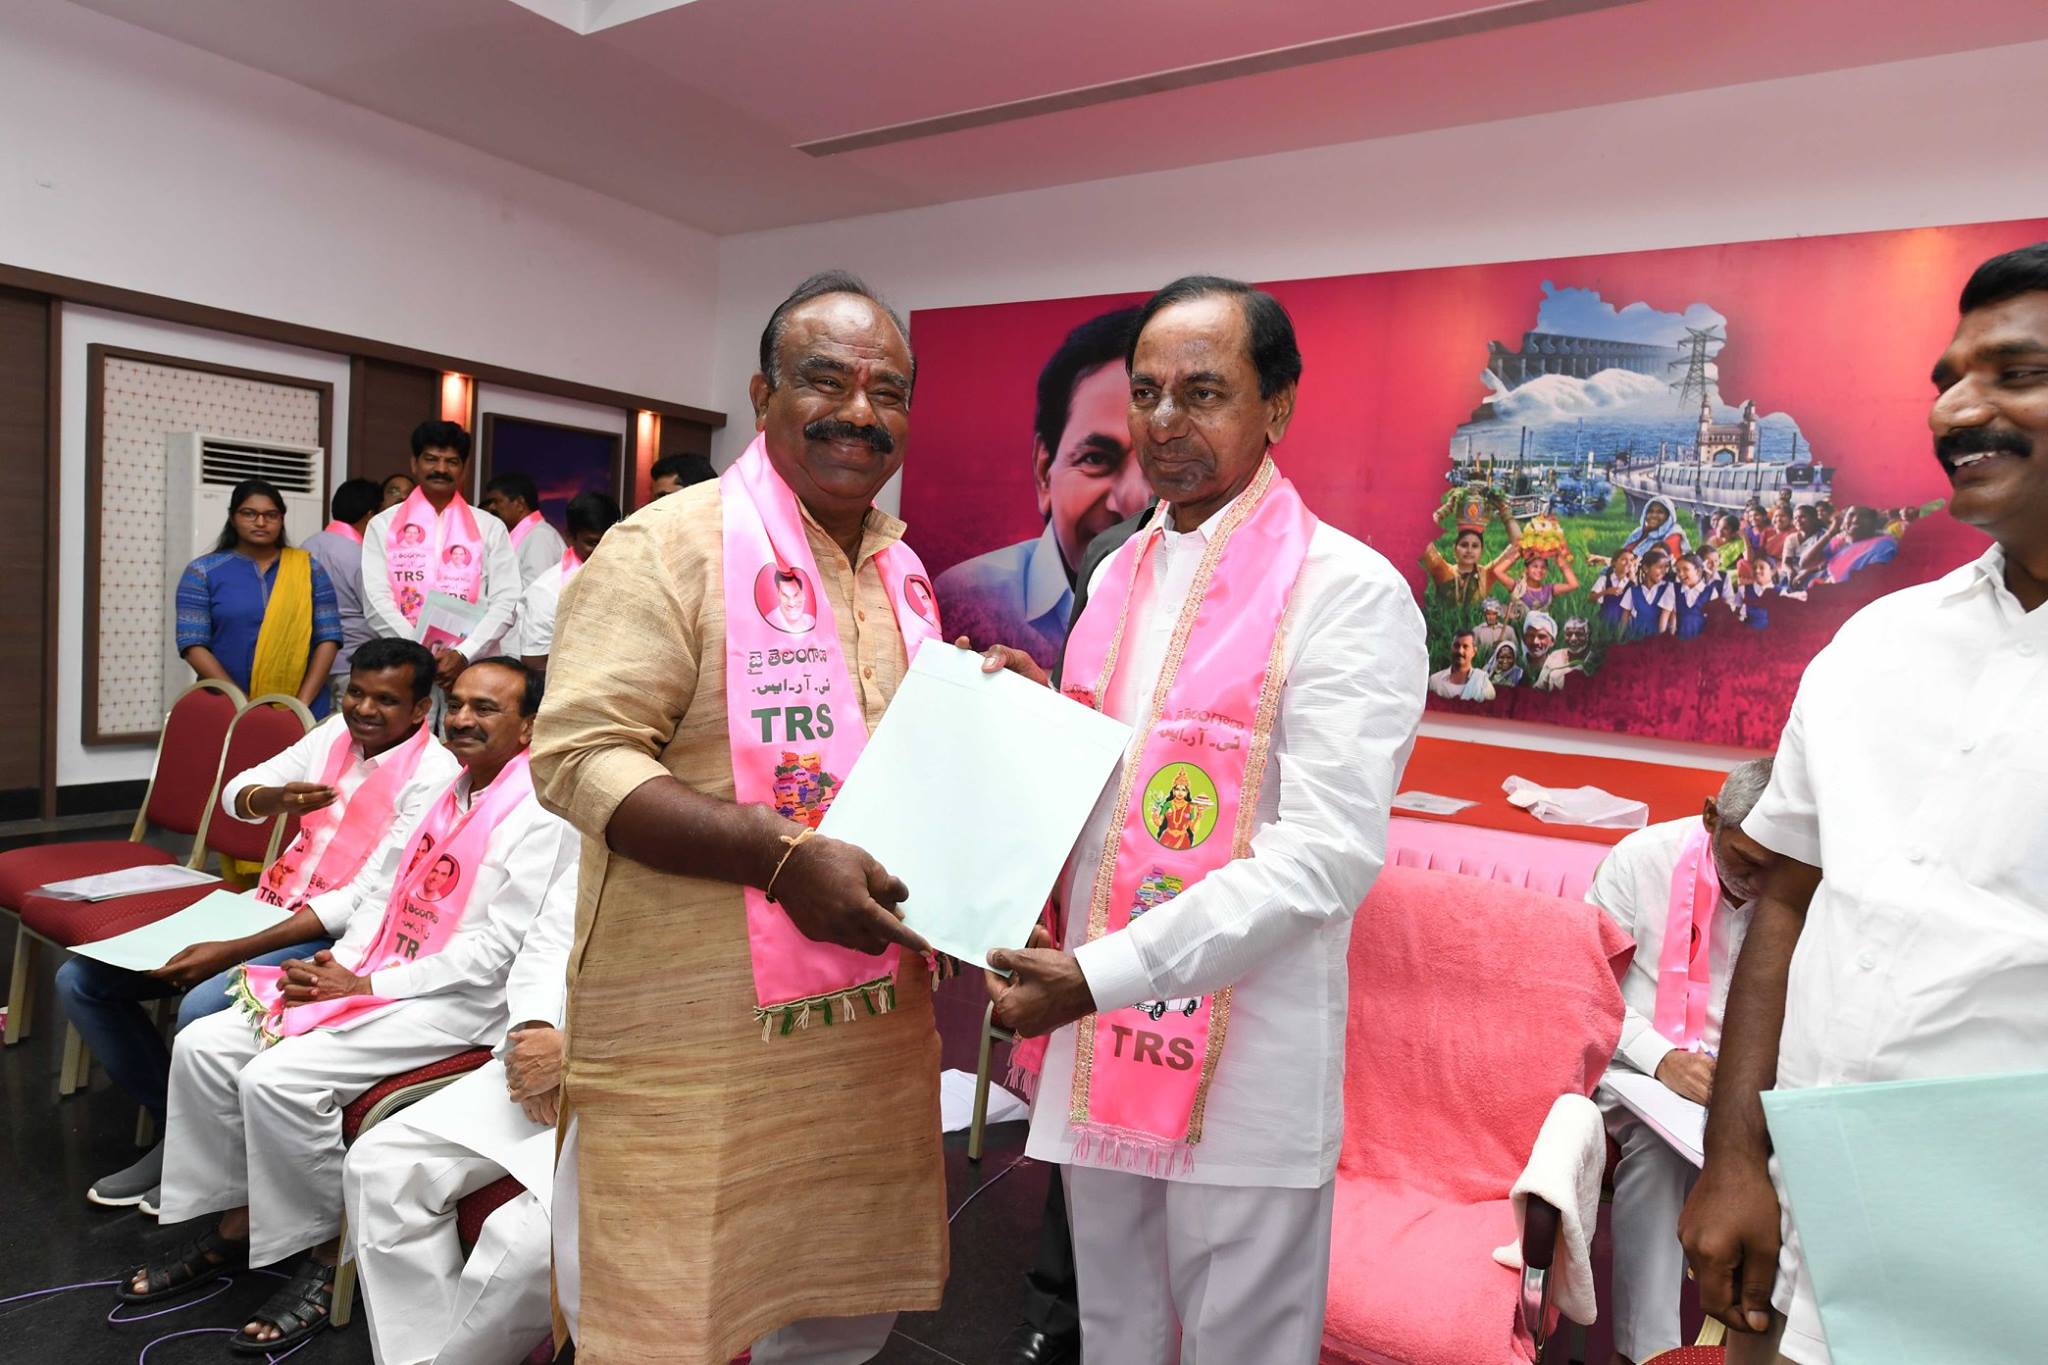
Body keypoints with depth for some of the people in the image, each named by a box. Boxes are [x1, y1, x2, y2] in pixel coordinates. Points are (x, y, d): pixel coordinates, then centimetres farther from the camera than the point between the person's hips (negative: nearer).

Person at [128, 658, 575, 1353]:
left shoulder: (539, 816, -14)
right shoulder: (439, 790, 13)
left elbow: (494, 949, -18)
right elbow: (374, 893, 14)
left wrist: (363, 986, -16)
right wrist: (336, 968, -4)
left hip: (455, 1001, -9)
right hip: (366, 975, 9)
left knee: (278, 1079, -22)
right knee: (204, 1046, 1)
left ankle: (325, 1259, -2)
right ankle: (234, 1223, 15)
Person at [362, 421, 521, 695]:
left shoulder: (490, 528, 10)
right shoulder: (383, 525, 10)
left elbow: (506, 601, 1)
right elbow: (376, 600, 1)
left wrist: (464, 654, -12)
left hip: (473, 668, 0)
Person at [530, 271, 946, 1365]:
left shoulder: (901, 567, 12)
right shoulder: (670, 547, -11)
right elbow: (578, 759, -18)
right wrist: (781, 857, -26)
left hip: (869, 1032, 7)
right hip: (694, 1043, -6)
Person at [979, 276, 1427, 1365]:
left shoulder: (1349, 591, -12)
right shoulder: (1117, 576, 10)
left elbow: (1329, 854, -20)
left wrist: (1101, 975, -22)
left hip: (1248, 1066, -6)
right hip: (1098, 1040, 6)